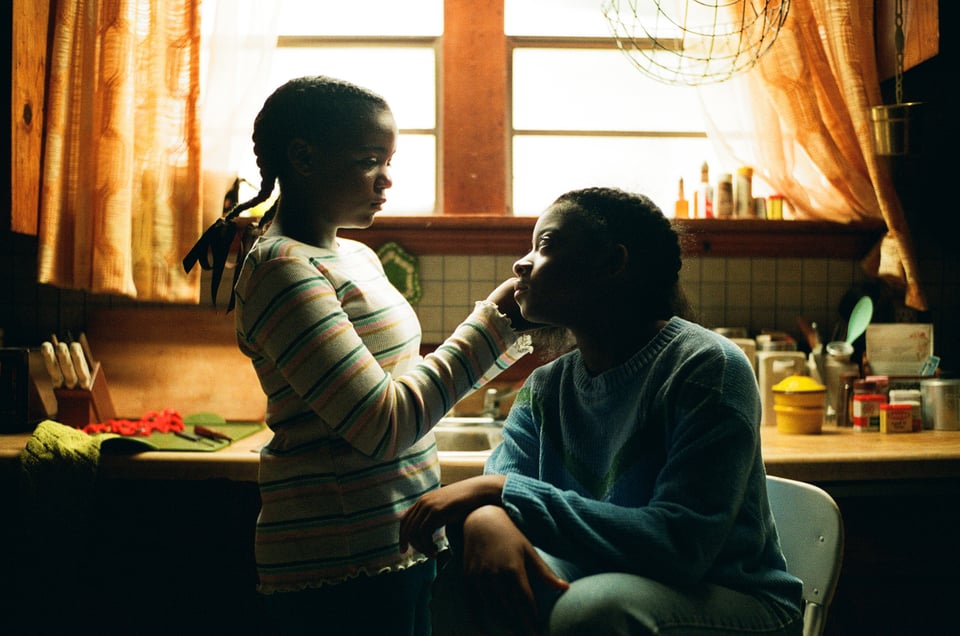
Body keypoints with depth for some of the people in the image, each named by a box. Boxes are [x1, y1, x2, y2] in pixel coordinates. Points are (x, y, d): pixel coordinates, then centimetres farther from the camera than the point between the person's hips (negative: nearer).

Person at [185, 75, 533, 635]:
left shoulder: (359, 257, 11)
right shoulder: (281, 269, -16)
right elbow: (381, 426, -21)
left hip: (403, 544, 8)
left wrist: (504, 329, 8)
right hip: (340, 567, -8)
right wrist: (491, 323, -14)